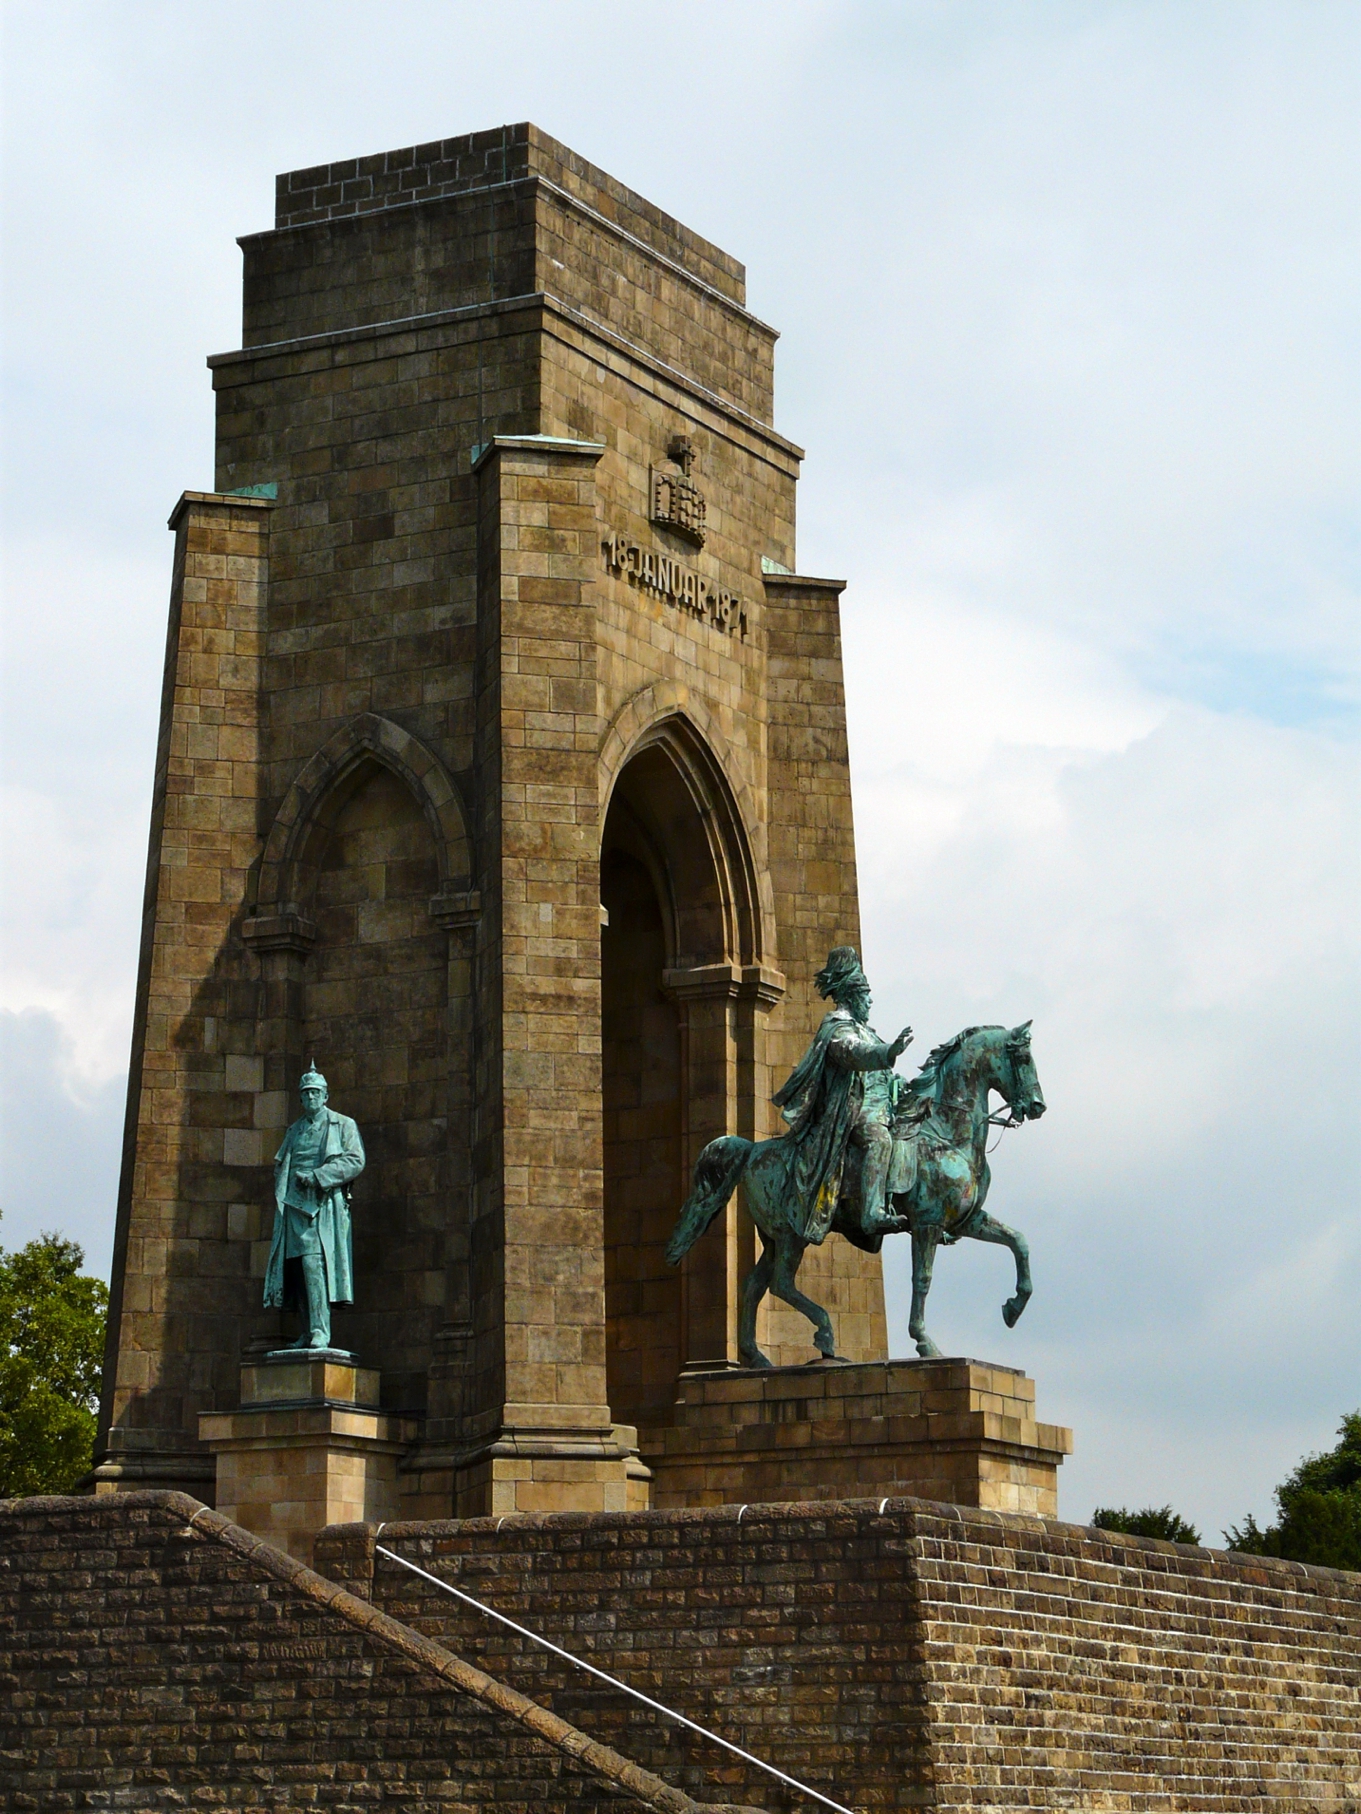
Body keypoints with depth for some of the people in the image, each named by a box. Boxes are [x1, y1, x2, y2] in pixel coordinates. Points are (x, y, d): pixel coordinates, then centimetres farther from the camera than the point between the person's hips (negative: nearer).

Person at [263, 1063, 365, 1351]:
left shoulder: (342, 1125, 8)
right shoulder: (295, 1129, 24)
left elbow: (355, 1161, -3)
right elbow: (280, 1164, 28)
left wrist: (317, 1175, -13)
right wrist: (282, 1191, 8)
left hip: (322, 1205, -6)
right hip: (294, 1204, 6)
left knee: (313, 1262, -21)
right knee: (299, 1269, 0)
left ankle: (320, 1331, -25)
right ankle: (309, 1332, 2)